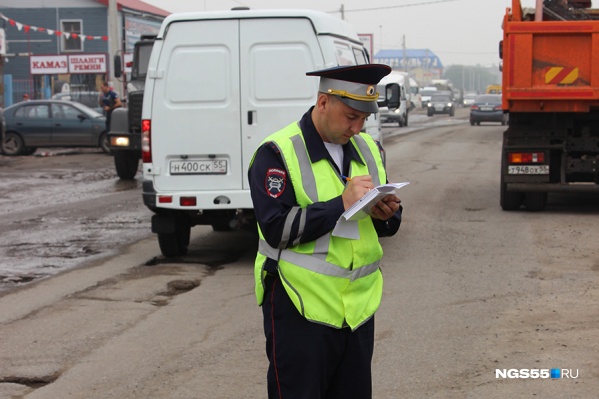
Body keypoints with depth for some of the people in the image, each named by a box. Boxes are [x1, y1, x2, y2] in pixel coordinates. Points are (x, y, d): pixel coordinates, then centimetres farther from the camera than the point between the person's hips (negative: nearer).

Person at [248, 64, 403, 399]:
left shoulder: (368, 149, 11)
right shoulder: (277, 153, -9)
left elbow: (387, 226, 17)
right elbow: (276, 228, -19)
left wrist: (387, 215, -7)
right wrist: (341, 203, -23)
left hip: (359, 308, 6)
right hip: (301, 312, -6)